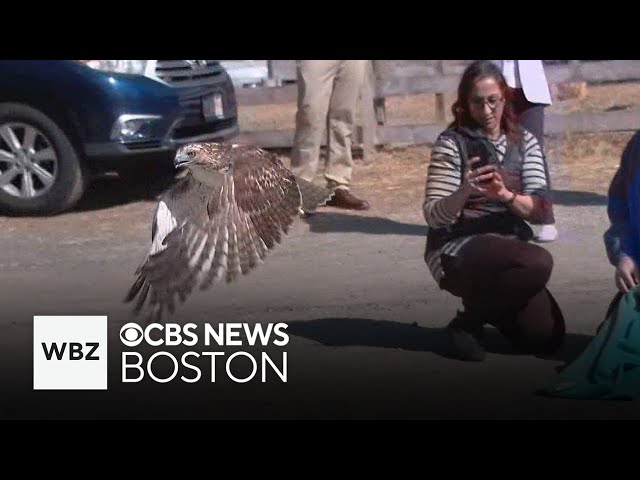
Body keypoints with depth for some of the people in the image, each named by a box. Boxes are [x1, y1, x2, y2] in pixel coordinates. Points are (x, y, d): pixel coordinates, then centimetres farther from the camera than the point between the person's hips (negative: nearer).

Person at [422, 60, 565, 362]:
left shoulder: (524, 141, 6)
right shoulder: (452, 142, -7)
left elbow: (539, 209, -4)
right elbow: (433, 216, -13)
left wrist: (505, 195, -24)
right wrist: (464, 192, -32)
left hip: (509, 248, 5)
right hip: (457, 250, -5)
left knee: (546, 337, -6)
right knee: (539, 263, -31)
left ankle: (484, 305, 22)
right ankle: (468, 321, -8)